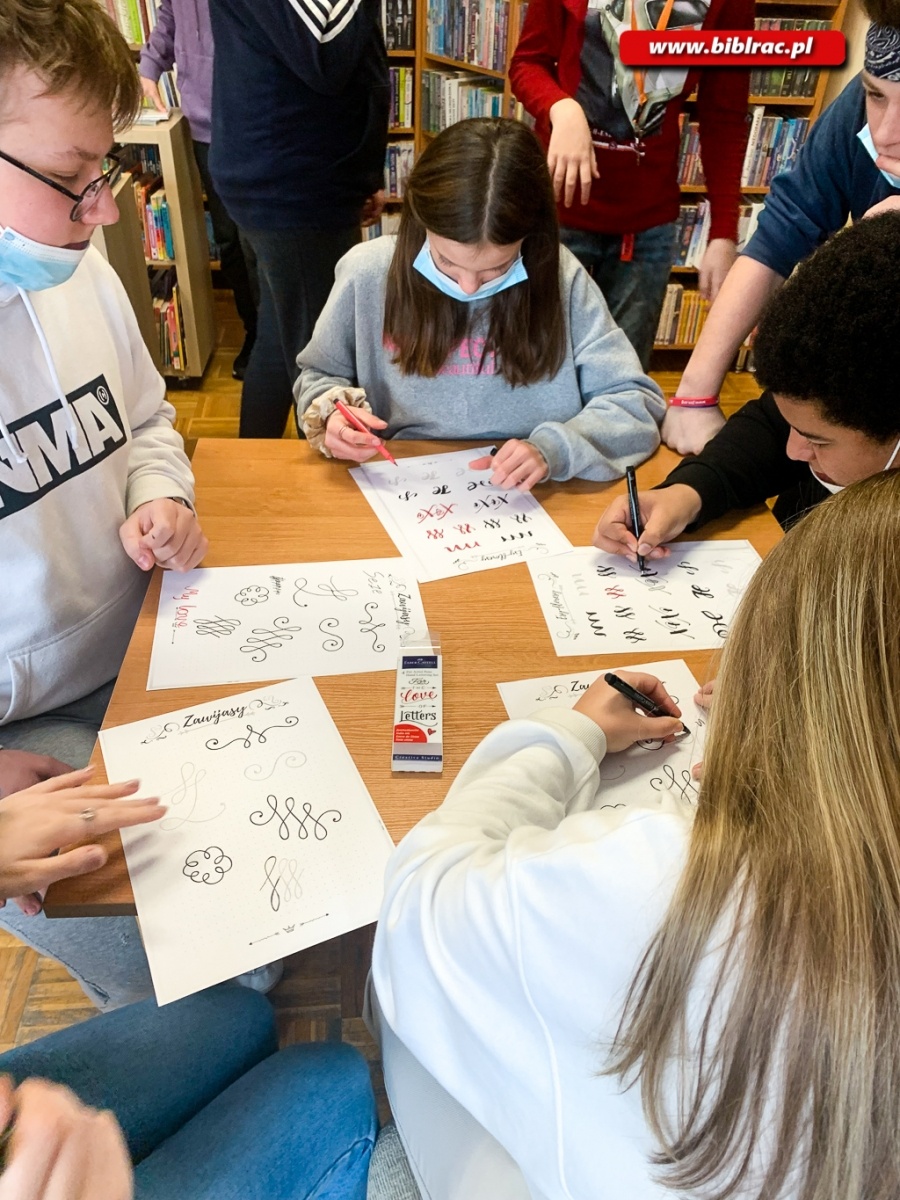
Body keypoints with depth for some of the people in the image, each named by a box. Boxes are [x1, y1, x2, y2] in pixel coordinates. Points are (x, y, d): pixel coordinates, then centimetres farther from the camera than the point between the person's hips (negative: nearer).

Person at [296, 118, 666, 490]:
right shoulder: (367, 273, -5)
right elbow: (319, 376, 10)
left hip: (526, 505, 0)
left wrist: (554, 449, -21)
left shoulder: (561, 280, -8)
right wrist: (333, 413, -11)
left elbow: (635, 401, -5)